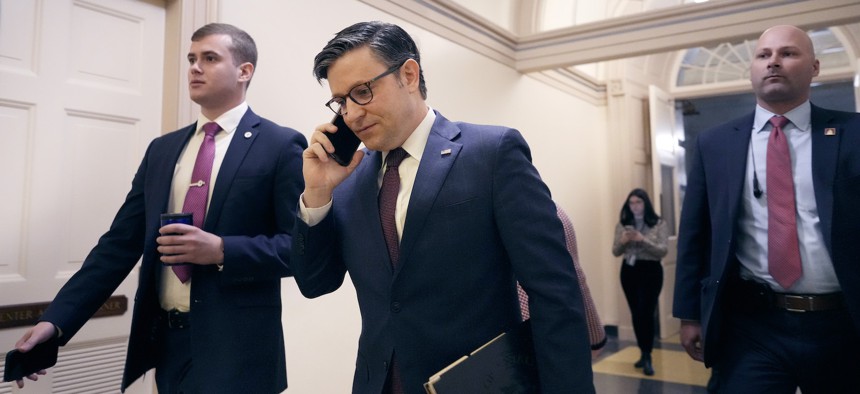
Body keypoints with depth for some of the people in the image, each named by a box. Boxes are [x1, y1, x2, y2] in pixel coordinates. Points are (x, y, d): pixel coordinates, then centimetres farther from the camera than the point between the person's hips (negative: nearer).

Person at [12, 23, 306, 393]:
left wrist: (222, 250, -22)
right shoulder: (162, 149, 9)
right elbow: (120, 242, 6)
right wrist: (56, 320, -2)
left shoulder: (281, 145, -7)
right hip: (165, 342, 6)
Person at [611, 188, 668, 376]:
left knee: (646, 313, -11)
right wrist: (623, 241, -18)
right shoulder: (622, 225, 6)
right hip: (629, 271, 4)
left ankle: (647, 357, -2)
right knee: (636, 314, 9)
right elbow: (615, 252, 4)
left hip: (651, 271, -3)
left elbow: (663, 251, -10)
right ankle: (644, 354, 22)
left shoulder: (659, 225, -2)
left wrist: (643, 240, -24)